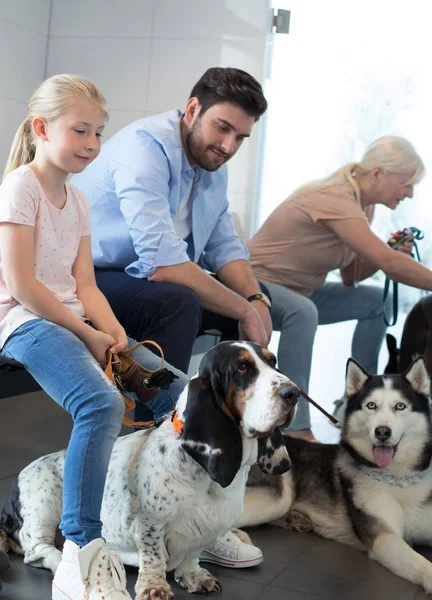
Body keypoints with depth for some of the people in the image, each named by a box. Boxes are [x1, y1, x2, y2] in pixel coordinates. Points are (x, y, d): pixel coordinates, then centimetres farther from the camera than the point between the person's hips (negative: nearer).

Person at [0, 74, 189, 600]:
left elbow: (84, 284, 12)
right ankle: (81, 554, -33)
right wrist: (86, 334, -13)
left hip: (73, 322, 9)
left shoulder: (77, 200, 18)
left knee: (179, 389, -5)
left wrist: (115, 334, -6)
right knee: (102, 402, -35)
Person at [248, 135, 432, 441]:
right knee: (303, 311, -39)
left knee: (376, 301, 9)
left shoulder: (361, 205, 3)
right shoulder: (336, 200, -27)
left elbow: (351, 276, 5)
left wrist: (394, 254, -9)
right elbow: (388, 262, -34)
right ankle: (297, 429, -36)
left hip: (298, 292, 10)